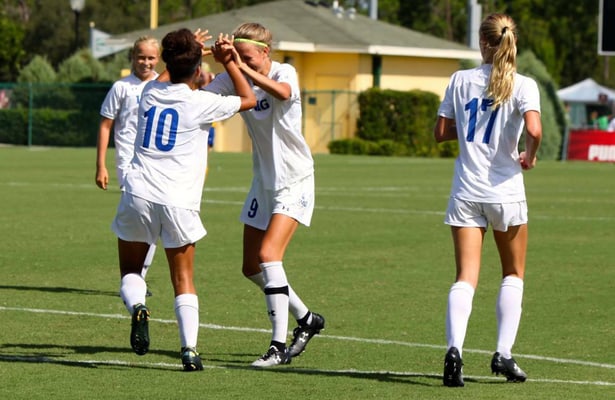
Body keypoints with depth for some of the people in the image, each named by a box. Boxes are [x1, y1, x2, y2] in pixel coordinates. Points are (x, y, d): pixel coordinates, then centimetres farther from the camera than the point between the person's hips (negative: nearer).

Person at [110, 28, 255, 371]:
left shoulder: (150, 93, 9)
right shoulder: (200, 102, -3)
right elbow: (249, 100, 13)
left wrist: (188, 54, 44)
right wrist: (228, 62, 19)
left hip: (138, 195, 2)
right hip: (178, 202, -2)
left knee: (130, 270, 17)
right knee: (184, 280, 8)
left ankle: (137, 307, -14)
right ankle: (190, 350, -6)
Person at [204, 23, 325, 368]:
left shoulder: (285, 73, -17)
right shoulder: (234, 79, -3)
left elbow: (282, 93, -42)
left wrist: (243, 68, -49)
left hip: (294, 182, -7)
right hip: (264, 182, 7)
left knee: (268, 254, -22)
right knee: (252, 267, 9)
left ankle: (279, 346, -20)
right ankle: (306, 319, 30)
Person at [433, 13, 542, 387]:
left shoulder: (461, 80, 3)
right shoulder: (523, 85, -6)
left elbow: (440, 132, 7)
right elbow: (534, 130, -22)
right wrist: (530, 156, -3)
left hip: (466, 194, 2)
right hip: (505, 190, -2)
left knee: (466, 277, -3)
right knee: (514, 275, 18)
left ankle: (455, 349, -24)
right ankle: (504, 354, 12)